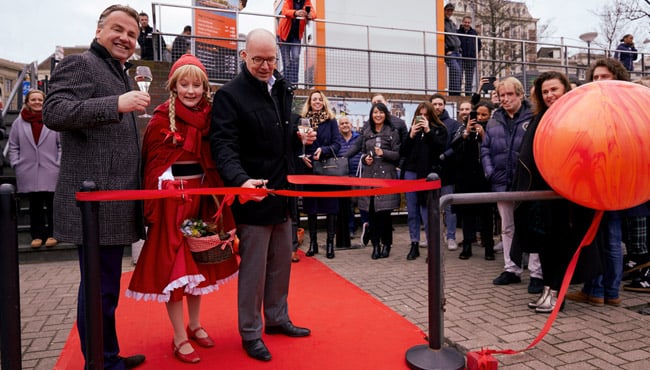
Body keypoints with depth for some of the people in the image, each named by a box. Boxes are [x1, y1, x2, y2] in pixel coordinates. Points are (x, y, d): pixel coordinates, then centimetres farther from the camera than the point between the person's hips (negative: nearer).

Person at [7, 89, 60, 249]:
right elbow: (13, 146, 10)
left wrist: (60, 163, -5)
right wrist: (16, 164, 1)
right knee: (34, 205, 10)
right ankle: (37, 235, 18)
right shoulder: (19, 122, 6)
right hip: (28, 173, 2)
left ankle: (51, 234, 15)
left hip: (51, 172, -2)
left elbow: (62, 144, 1)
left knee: (52, 204, 4)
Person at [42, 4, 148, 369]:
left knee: (106, 286, 17)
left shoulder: (122, 75, 22)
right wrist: (116, 104, -28)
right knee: (100, 288, -1)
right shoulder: (79, 63, -5)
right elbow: (54, 112, -21)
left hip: (114, 200, 10)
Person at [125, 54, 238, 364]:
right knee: (173, 264, 2)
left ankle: (195, 325, 30)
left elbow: (213, 161, 9)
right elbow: (152, 166, -8)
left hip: (202, 196, 5)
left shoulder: (208, 116, 6)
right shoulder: (161, 119, -8)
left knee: (198, 260, 14)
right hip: (172, 198, -5)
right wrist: (154, 207, -13)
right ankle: (180, 338, 14)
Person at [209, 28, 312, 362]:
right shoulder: (229, 95, -11)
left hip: (282, 193, 7)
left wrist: (299, 137, 3)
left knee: (281, 262, 18)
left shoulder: (283, 89, 12)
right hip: (252, 195, -7)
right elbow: (224, 145, -22)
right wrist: (240, 180, -38)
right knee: (253, 268, 3)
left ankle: (277, 318, 36)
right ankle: (250, 333, 21)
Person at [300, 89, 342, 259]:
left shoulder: (331, 121, 4)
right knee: (310, 207, 7)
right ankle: (313, 243, 17)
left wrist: (323, 151, -18)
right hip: (309, 169, 2)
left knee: (330, 206, 1)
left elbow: (337, 144, -2)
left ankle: (330, 243, 10)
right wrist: (302, 156, -11)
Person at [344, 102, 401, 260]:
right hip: (369, 175, 4)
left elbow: (398, 154, 0)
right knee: (371, 212, 3)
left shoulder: (392, 132, 3)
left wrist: (384, 153, -16)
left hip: (386, 176, -3)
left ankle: (386, 244, 11)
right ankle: (375, 244, 14)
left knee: (384, 211, -5)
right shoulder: (366, 132, 14)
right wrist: (365, 158, 1)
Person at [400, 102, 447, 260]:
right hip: (411, 172, 4)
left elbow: (441, 148, -9)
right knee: (412, 211, 5)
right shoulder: (413, 129, 13)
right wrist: (411, 135, -5)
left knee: (427, 211, -7)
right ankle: (414, 244, 14)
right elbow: (403, 152, 7)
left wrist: (428, 131, -11)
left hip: (429, 174, -3)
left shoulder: (439, 129, 7)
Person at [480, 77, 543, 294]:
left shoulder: (533, 118, -4)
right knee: (507, 228, 13)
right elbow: (485, 149, 12)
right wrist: (489, 172, -1)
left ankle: (536, 273, 9)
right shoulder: (494, 121, 12)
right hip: (502, 183, 5)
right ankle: (511, 269, 25)